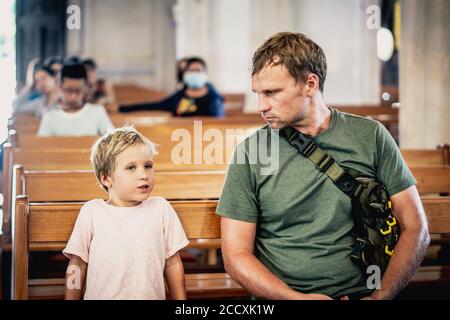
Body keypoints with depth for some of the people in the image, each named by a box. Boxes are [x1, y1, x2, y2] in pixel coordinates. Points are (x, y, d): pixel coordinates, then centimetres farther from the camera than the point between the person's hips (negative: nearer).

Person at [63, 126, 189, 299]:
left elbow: (172, 263, 3)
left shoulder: (161, 209, -2)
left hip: (152, 296, 1)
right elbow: (77, 265, 1)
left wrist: (182, 309, 3)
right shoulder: (92, 211, -5)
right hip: (100, 295, -1)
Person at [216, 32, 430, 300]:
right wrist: (297, 298, -11)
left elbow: (415, 229, 5)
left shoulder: (370, 137, 4)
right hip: (280, 295, -1)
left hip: (360, 292, 1)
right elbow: (236, 254, 1)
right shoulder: (250, 153, 2)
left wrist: (380, 297, -8)